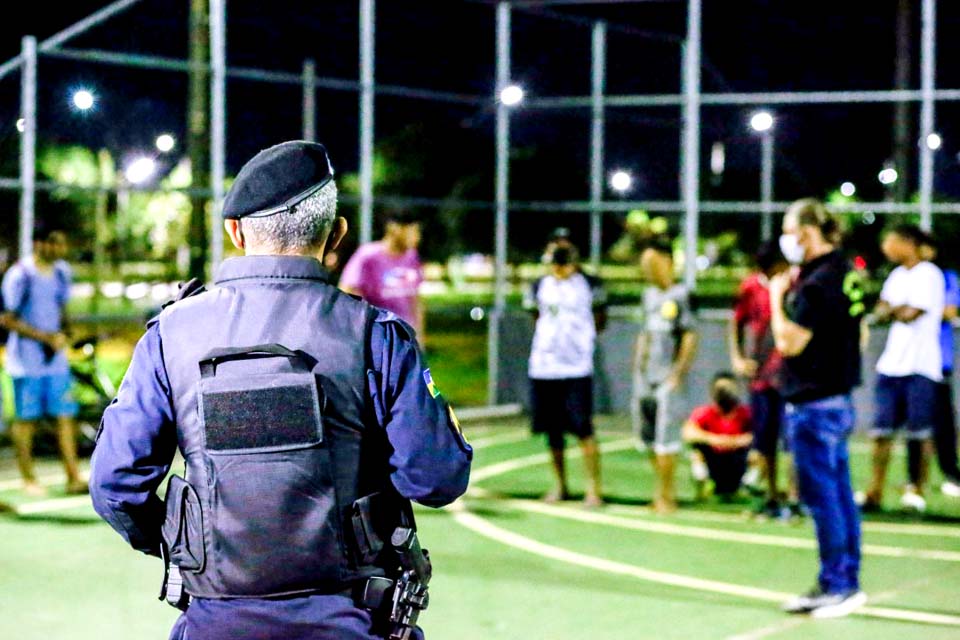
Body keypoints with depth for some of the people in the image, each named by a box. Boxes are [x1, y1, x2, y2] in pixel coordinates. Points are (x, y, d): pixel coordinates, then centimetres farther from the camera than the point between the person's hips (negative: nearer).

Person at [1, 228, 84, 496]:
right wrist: (45, 337, -16)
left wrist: (62, 335, 0)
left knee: (66, 415, 0)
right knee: (26, 418, 3)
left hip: (56, 358, 5)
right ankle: (28, 479, 15)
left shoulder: (62, 271, 7)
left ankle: (74, 478, 2)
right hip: (27, 360, -5)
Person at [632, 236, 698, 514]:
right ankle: (663, 488, 23)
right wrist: (637, 368, 15)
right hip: (645, 378, 8)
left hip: (668, 379, -8)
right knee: (648, 437, 10)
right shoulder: (649, 295, 15)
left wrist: (678, 373, -14)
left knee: (666, 439, -6)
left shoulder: (680, 296, -8)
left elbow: (690, 337, -11)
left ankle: (665, 495, 1)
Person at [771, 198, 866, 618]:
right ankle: (846, 582, 20)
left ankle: (837, 586, 2)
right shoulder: (847, 275, 11)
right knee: (839, 495, 13)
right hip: (837, 398, 10)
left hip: (813, 405, -10)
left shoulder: (817, 284, -18)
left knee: (822, 497, -3)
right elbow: (858, 334, 21)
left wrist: (778, 297, -8)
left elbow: (789, 342, -20)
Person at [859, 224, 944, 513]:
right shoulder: (897, 275, 16)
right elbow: (881, 313, 14)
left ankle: (916, 490, 7)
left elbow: (910, 314, -17)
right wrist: (897, 310, -6)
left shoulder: (928, 275, -9)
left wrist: (891, 309, 2)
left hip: (920, 367, -7)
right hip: (891, 364, 7)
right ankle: (875, 491, 9)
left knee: (920, 432, -1)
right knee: (881, 430, 5)